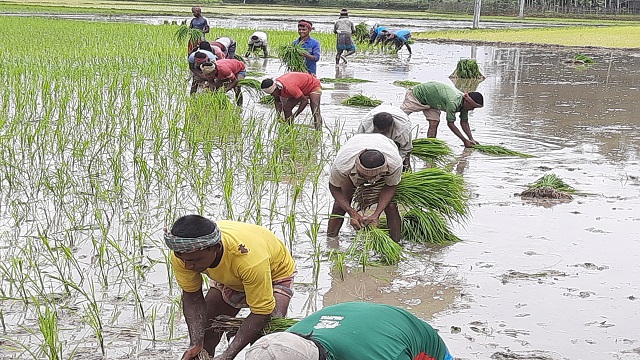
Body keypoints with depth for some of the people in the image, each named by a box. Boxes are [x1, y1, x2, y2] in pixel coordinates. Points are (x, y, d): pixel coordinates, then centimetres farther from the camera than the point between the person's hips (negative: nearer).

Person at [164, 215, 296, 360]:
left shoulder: (249, 260, -46)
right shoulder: (182, 255, -31)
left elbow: (261, 312, -36)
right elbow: (192, 296, -18)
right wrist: (196, 344, -31)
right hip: (227, 279, 5)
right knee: (205, 338, -1)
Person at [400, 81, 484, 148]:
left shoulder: (464, 102, -11)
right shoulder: (453, 102, -39)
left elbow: (464, 122, -1)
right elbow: (450, 123, -30)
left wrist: (471, 139, -10)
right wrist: (465, 140, -27)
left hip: (430, 100, 8)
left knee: (434, 123, -8)